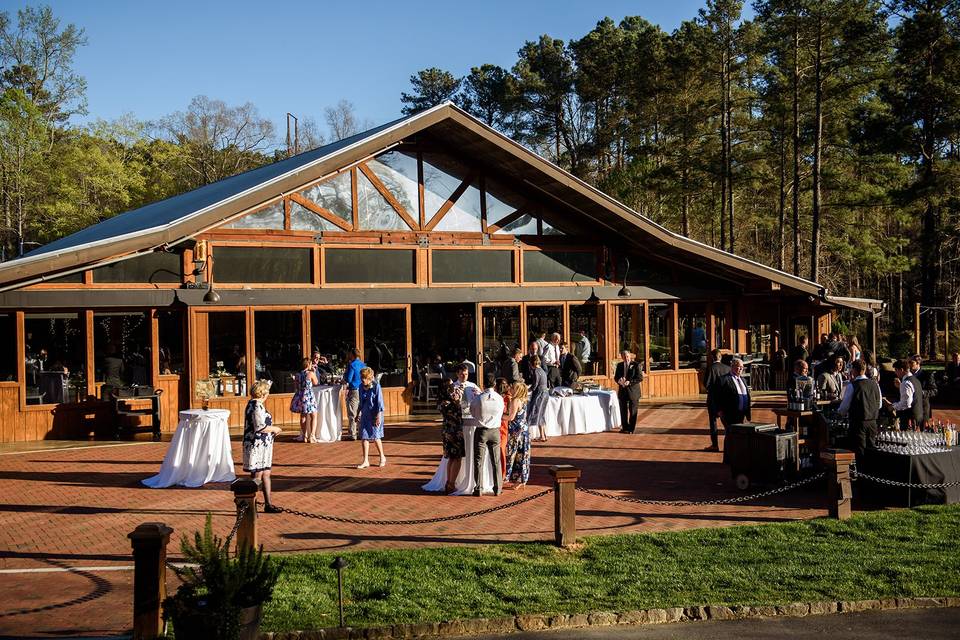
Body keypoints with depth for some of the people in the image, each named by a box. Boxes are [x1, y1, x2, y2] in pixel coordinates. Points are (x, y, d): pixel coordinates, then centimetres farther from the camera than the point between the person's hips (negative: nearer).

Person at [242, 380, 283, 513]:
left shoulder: (252, 404, 13)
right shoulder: (257, 406, -19)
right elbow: (260, 427, -24)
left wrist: (271, 430, 17)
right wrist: (274, 429, -10)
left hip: (261, 446, 10)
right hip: (257, 446, -10)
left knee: (266, 474, 14)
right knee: (257, 476, -4)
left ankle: (268, 504, 20)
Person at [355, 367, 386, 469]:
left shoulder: (376, 386, -12)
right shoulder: (361, 387, 6)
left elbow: (380, 402, -12)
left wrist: (378, 416, -16)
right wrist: (359, 415, 19)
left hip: (374, 414, -6)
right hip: (365, 414, 6)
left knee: (375, 436, -2)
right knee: (364, 437, 1)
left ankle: (382, 457, 18)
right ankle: (366, 461, 6)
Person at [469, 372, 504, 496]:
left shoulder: (477, 399, -12)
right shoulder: (500, 399, -6)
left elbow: (472, 413, 2)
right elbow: (501, 415, 7)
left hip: (481, 431, -2)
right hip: (495, 431, 2)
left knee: (478, 461, 6)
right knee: (496, 461, 11)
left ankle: (478, 489, 7)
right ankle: (497, 489, 15)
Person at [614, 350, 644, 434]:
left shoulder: (636, 365, -7)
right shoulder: (619, 365, 9)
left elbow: (640, 378, -11)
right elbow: (616, 377, 12)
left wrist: (630, 382, -22)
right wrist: (619, 381, -12)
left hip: (633, 391, -4)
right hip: (622, 391, 4)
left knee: (633, 411, 3)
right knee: (623, 411, 10)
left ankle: (631, 429, 12)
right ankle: (625, 427, 22)